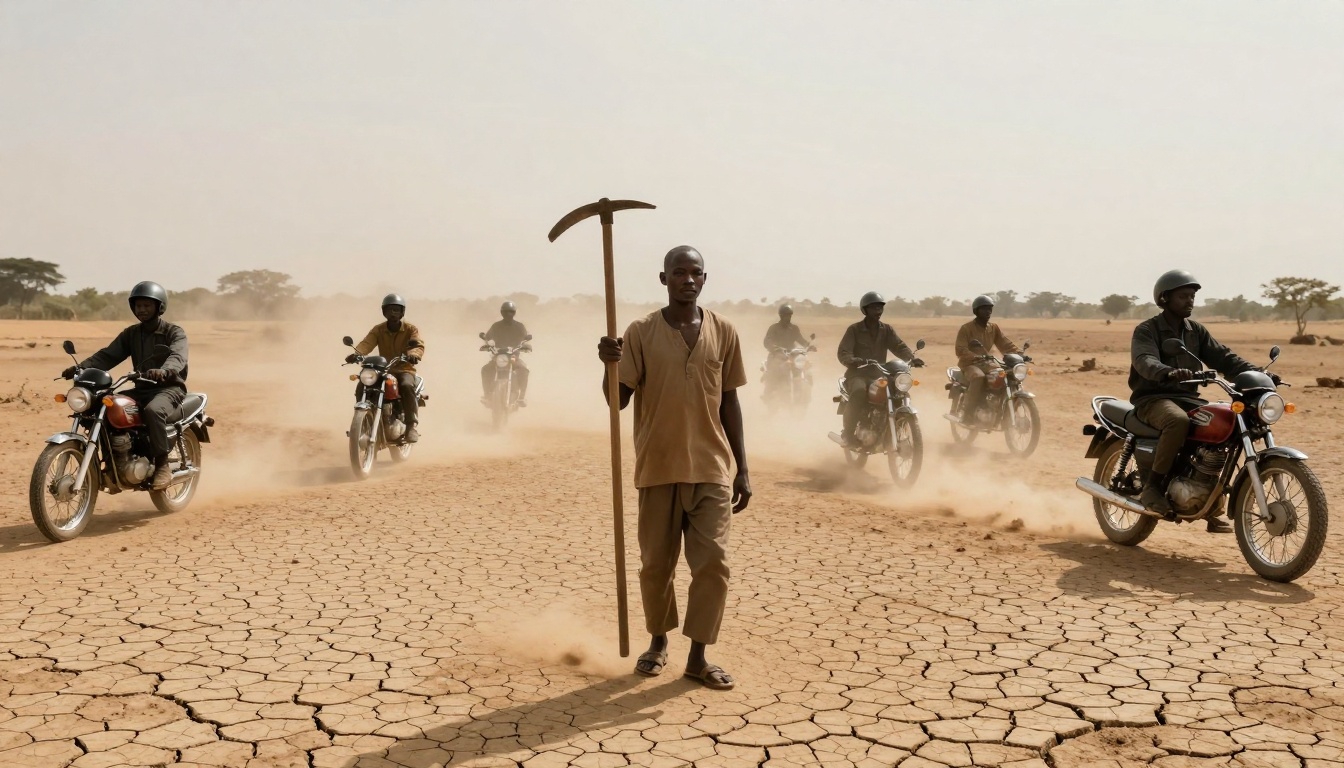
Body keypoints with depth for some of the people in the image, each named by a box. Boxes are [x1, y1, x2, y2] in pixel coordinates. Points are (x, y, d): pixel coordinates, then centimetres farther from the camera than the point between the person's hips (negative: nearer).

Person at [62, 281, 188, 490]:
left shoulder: (174, 332, -5)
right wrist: (80, 368, -16)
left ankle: (163, 465, -26)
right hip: (141, 389, 6)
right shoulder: (131, 334, 14)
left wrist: (164, 371, -49)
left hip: (169, 388, -6)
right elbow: (108, 355, 3)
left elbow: (178, 356, -26)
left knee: (153, 410, -38)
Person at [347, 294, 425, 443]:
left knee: (407, 386, -37)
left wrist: (414, 354, -47)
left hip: (404, 369, -3)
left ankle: (412, 426, -34)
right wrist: (356, 353, -37)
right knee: (361, 388, -22)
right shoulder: (378, 330, 5)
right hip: (382, 369, 3)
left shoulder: (411, 329, -2)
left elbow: (419, 345, -21)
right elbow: (366, 343, -14)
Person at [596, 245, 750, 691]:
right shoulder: (641, 332, -3)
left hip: (712, 469, 1)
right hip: (658, 468, -1)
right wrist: (609, 364, -26)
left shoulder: (723, 332, 4)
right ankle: (658, 642, 32)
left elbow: (729, 402, 8)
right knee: (656, 563, 10)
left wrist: (742, 468, 6)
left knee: (713, 563, -1)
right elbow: (618, 399, -5)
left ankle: (698, 656, 12)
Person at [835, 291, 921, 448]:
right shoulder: (854, 329, -3)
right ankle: (847, 432, -24)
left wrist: (912, 358, -27)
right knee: (859, 392, -38)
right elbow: (843, 353, -13)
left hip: (879, 374, 5)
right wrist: (859, 361, -35)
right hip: (858, 374, -5)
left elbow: (899, 346, -5)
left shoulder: (887, 330, 10)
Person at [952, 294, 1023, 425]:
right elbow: (960, 350, -18)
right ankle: (966, 414, -33)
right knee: (979, 377, -38)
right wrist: (976, 357, -35)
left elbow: (1006, 344, 7)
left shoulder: (994, 328, 10)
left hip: (986, 364, 6)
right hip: (969, 364, -6)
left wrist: (1019, 354, -12)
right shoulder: (966, 328, -9)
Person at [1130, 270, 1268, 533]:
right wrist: (1169, 373, -47)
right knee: (1179, 421, -38)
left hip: (1188, 397, 7)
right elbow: (1145, 361, -25)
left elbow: (1224, 358, 4)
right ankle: (1153, 485, -24)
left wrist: (1257, 374, -13)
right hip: (1153, 397, -7)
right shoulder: (1146, 330, -5)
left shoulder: (1197, 332, 15)